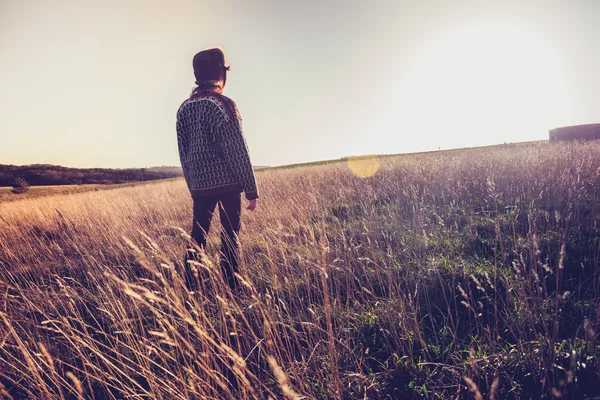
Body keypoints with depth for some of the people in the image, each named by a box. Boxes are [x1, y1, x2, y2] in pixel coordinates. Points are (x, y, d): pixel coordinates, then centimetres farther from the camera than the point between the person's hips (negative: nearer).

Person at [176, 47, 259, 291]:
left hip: (199, 186, 6)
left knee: (197, 237, 12)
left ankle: (189, 290, 16)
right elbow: (237, 151, -13)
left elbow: (183, 153, 13)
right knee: (229, 239, 2)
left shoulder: (184, 108, 10)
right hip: (227, 184, -5)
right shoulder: (223, 104, -9)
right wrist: (251, 190, -8)